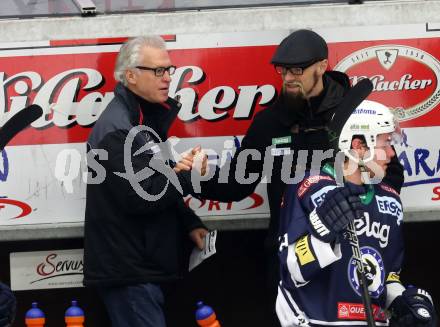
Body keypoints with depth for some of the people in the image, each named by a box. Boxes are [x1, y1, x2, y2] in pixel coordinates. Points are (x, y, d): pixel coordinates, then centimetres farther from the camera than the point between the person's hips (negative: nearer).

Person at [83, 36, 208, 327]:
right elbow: (139, 197, -23)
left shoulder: (145, 118, 15)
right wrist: (188, 176, -13)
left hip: (145, 266, 10)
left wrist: (189, 223, 8)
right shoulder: (117, 129, -17)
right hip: (128, 271, -10)